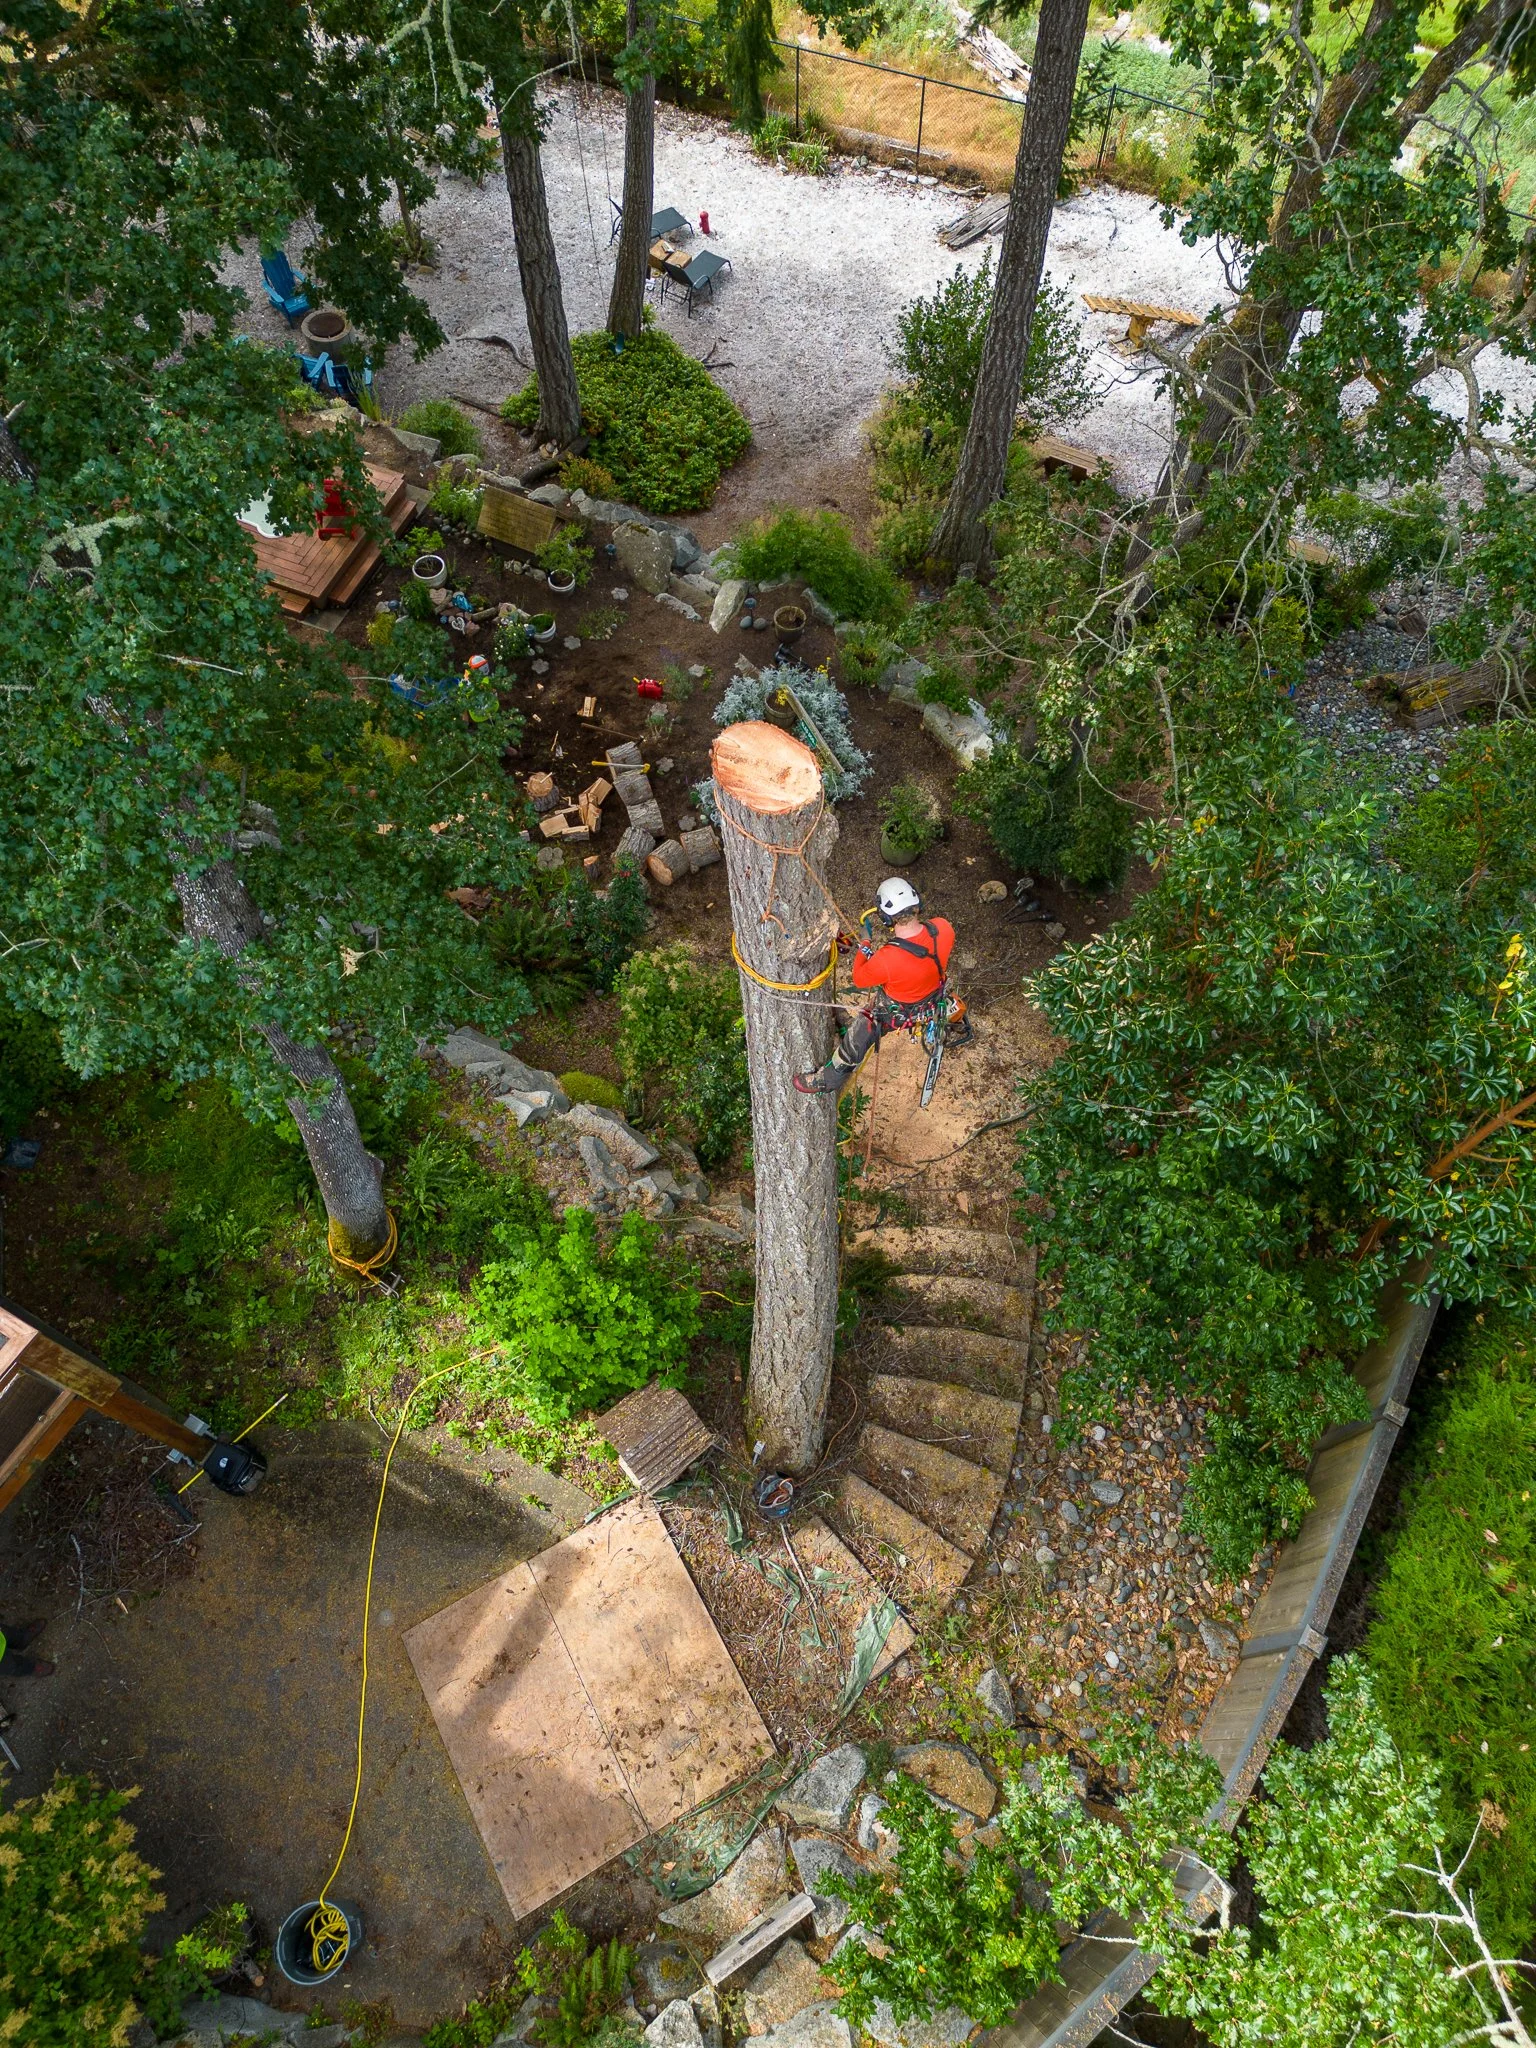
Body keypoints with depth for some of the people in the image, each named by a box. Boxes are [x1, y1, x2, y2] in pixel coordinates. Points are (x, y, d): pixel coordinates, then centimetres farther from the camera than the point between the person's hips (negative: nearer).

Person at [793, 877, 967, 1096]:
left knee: (855, 1041, 20)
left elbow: (859, 979, -20)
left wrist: (865, 947, -2)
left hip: (896, 1012, -4)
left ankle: (828, 1080, 44)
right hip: (934, 997, 4)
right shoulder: (943, 928, -32)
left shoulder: (885, 960, -44)